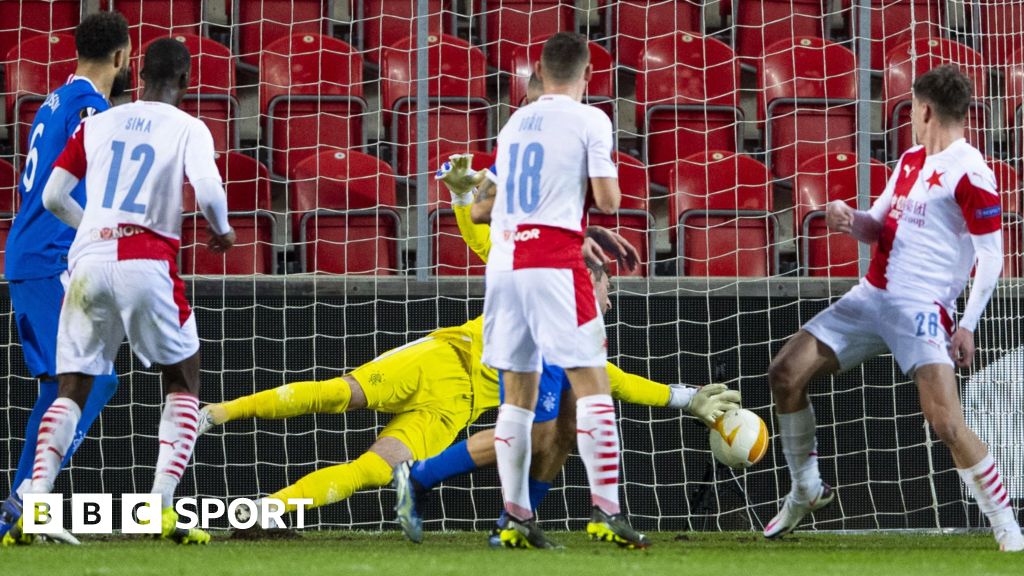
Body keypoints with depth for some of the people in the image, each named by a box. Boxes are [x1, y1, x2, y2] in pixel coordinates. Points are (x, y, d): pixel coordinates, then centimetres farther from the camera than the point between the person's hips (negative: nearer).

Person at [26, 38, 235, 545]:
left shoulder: (97, 124, 15)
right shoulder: (186, 128, 5)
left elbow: (52, 197, 13)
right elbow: (208, 191, -12)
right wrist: (223, 229, 9)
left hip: (88, 261, 3)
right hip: (147, 263, -3)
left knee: (71, 389, 10)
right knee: (183, 383, 13)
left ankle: (34, 503, -8)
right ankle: (162, 507, -2)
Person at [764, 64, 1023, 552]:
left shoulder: (969, 173, -11)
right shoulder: (910, 161, 15)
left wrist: (968, 324, -17)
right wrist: (851, 220, -2)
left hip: (921, 309, -8)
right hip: (872, 296, 8)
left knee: (947, 423, -20)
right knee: (785, 373, 3)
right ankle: (806, 490, 19)